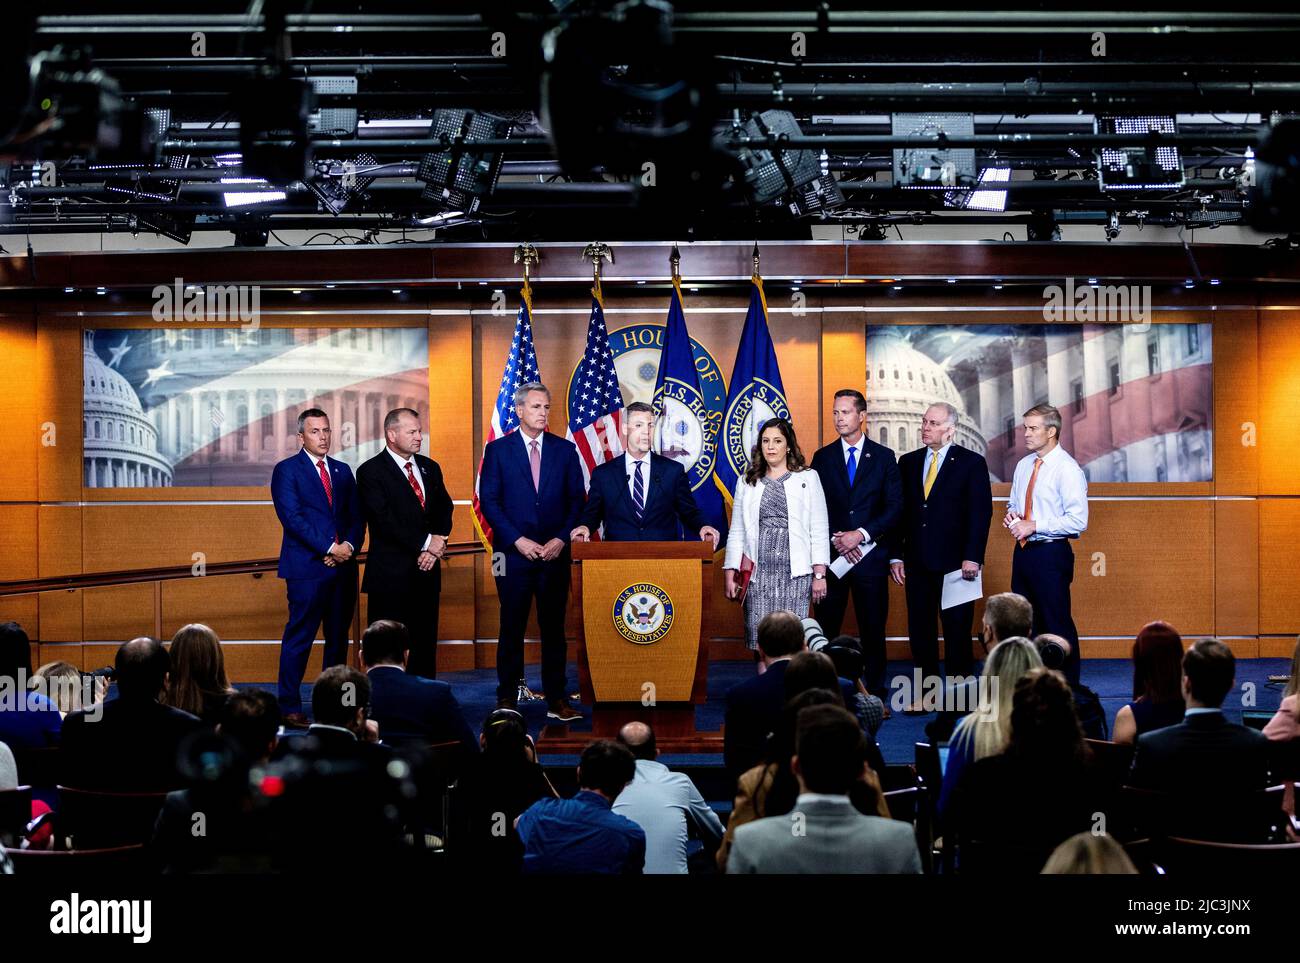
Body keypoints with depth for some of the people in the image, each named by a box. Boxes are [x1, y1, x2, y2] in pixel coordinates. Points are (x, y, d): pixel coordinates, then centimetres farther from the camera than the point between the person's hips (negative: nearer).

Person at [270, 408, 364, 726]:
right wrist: (329, 548, -15)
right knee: (299, 638, -5)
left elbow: (356, 517, 13)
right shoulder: (287, 470, 0)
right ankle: (290, 708, 0)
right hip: (307, 568, -6)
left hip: (343, 567, 6)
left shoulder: (342, 471, 17)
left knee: (339, 638, 8)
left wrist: (349, 545, -7)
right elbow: (292, 518, -10)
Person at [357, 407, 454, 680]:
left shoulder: (430, 468, 15)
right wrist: (425, 543, -14)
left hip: (426, 571, 6)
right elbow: (384, 521, -14)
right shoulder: (371, 472, -5)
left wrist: (435, 548, -7)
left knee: (425, 644, 8)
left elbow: (444, 511, 10)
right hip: (391, 575, -6)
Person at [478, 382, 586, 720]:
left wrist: (561, 539, -6)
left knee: (554, 628, 4)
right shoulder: (498, 450, 3)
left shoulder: (565, 449, 8)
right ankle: (507, 699, 10)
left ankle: (556, 700, 8)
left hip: (555, 553, 2)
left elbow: (577, 500, 8)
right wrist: (518, 540, -10)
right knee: (512, 628, 3)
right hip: (513, 553, -1)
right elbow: (489, 501, -1)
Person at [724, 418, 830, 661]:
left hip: (795, 573, -2)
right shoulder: (747, 481, 13)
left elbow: (819, 530, 4)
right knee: (760, 639, -3)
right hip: (758, 573, 2)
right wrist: (731, 574, 5)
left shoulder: (808, 478, 8)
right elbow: (736, 532, 12)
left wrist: (820, 574, -3)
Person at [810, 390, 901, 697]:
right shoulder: (822, 457, 9)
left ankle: (875, 692, 11)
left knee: (873, 627, 3)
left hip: (870, 554, -1)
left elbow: (895, 508, 0)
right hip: (831, 554, 1)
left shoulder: (884, 457, 5)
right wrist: (835, 539, -9)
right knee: (825, 628, 0)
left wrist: (861, 534, -11)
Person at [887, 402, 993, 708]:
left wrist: (972, 557, -13)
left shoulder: (972, 463, 0)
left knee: (957, 630, 1)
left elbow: (981, 512, -5)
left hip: (955, 562, -4)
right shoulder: (908, 462, 12)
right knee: (920, 629, 6)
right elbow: (900, 511, 11)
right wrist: (896, 556, 4)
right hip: (918, 562, 4)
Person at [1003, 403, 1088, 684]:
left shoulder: (1067, 469, -12)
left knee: (1058, 626, -2)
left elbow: (1078, 521, -18)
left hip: (1051, 555, -8)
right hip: (1023, 552, 8)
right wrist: (1012, 514, 2)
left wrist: (1034, 526, -19)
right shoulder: (1024, 465, 11)